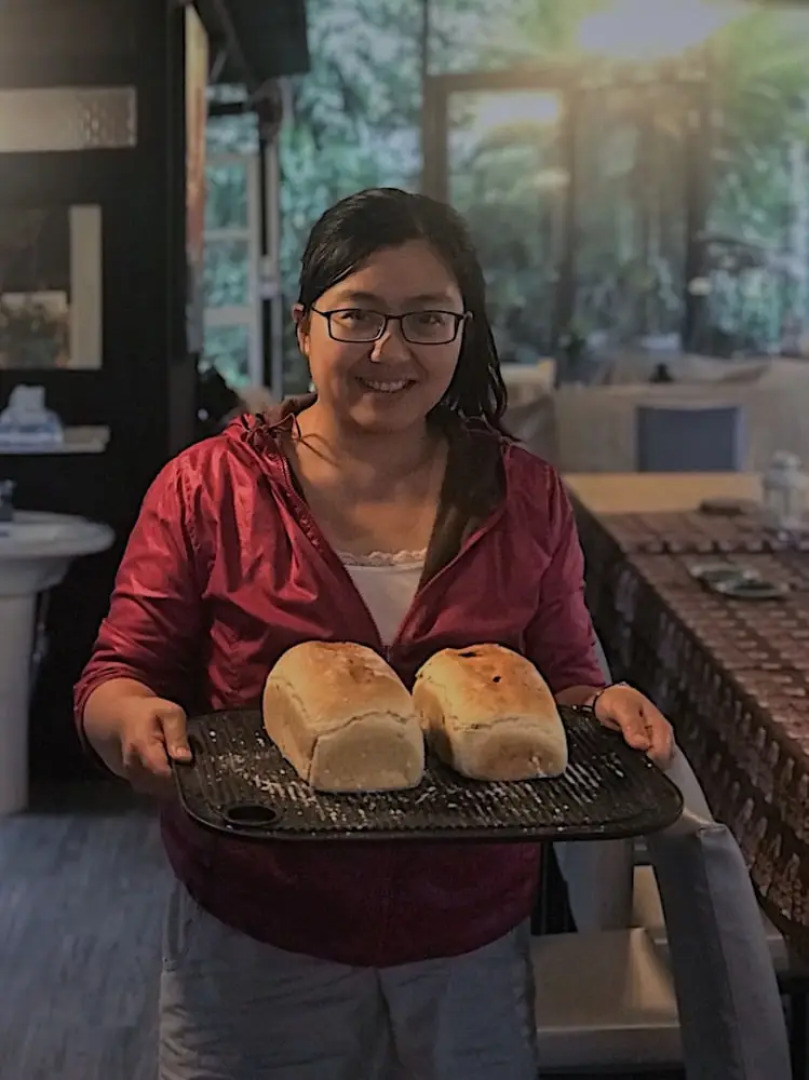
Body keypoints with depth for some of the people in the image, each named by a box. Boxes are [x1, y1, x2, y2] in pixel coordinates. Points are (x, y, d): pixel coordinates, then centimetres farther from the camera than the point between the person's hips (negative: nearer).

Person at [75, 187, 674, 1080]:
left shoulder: (525, 499, -1)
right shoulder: (207, 489, -7)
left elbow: (562, 678, 6)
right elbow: (115, 678, -4)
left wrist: (603, 705, -16)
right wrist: (135, 718, -26)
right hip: (253, 950, -1)